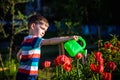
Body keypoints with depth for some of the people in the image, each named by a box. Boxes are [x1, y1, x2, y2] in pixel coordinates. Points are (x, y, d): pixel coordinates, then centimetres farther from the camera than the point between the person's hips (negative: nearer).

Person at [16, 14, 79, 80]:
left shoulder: (26, 40, 14)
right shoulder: (34, 40, -15)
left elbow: (19, 55, 26)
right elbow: (50, 41, -29)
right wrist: (68, 38, -35)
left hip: (22, 74, 10)